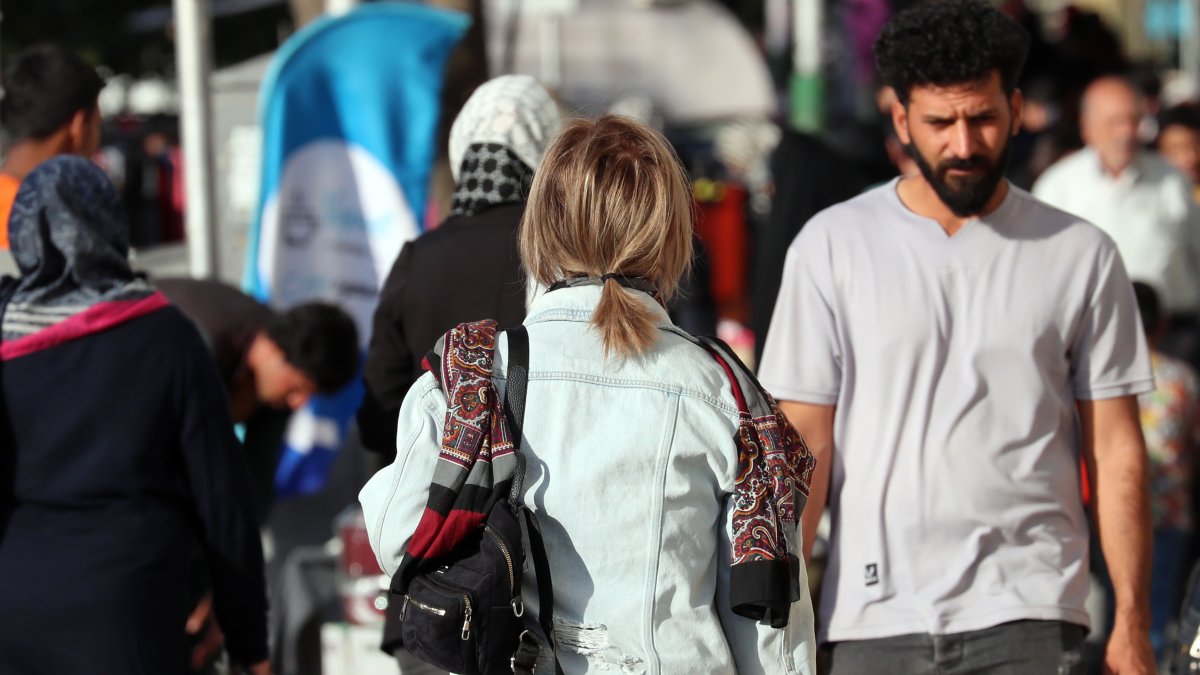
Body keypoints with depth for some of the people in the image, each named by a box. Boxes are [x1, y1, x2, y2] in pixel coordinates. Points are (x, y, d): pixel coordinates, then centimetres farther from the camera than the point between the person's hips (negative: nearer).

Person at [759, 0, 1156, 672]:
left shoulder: (1080, 255, 6)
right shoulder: (833, 245, 4)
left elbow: (1116, 449, 7)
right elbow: (804, 444, 4)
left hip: (1029, 616, -1)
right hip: (874, 619, 1)